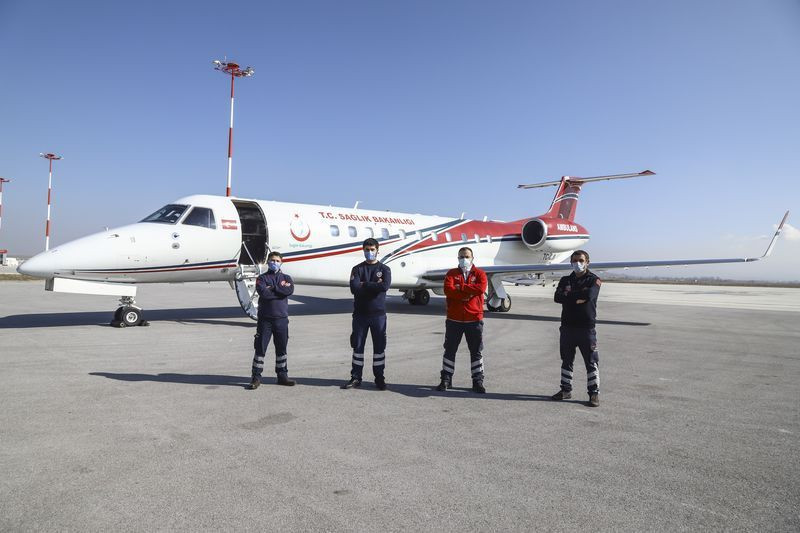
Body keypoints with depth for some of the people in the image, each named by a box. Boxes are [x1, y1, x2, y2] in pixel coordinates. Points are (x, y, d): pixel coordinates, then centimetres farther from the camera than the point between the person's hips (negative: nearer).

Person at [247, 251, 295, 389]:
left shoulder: (286, 278, 11)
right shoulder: (262, 278, 4)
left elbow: (290, 290, -12)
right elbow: (263, 293, -15)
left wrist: (272, 288, -11)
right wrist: (280, 291, -9)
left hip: (281, 318, 2)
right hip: (265, 318, -2)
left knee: (281, 348, 10)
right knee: (260, 348, -1)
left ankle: (282, 376, 21)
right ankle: (256, 377, 6)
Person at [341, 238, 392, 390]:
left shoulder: (384, 269, 4)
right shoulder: (357, 269, 6)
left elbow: (385, 286, -16)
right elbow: (354, 288, -12)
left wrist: (364, 284, -12)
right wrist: (374, 285, -13)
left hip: (378, 314, -1)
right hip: (360, 313, 1)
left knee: (379, 346, 5)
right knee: (358, 346, 6)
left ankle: (379, 378, 15)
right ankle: (356, 377, 16)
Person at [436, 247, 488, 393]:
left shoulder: (479, 273, 5)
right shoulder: (451, 273, 6)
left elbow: (481, 288, -16)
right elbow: (448, 290, -12)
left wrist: (460, 288, -12)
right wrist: (468, 293, -15)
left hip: (474, 319, -1)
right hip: (454, 319, 1)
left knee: (476, 351, 7)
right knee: (450, 350, 8)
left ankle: (478, 381, 17)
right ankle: (446, 379, 19)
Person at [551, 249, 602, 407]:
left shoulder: (593, 280, 0)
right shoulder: (565, 280, 12)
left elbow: (589, 295, -20)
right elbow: (558, 297, -5)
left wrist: (569, 294, -8)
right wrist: (578, 298, -14)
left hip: (586, 327, -4)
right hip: (567, 327, 4)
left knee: (591, 362, 0)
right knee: (566, 360, 13)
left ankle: (594, 393, 8)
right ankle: (566, 390, 24)